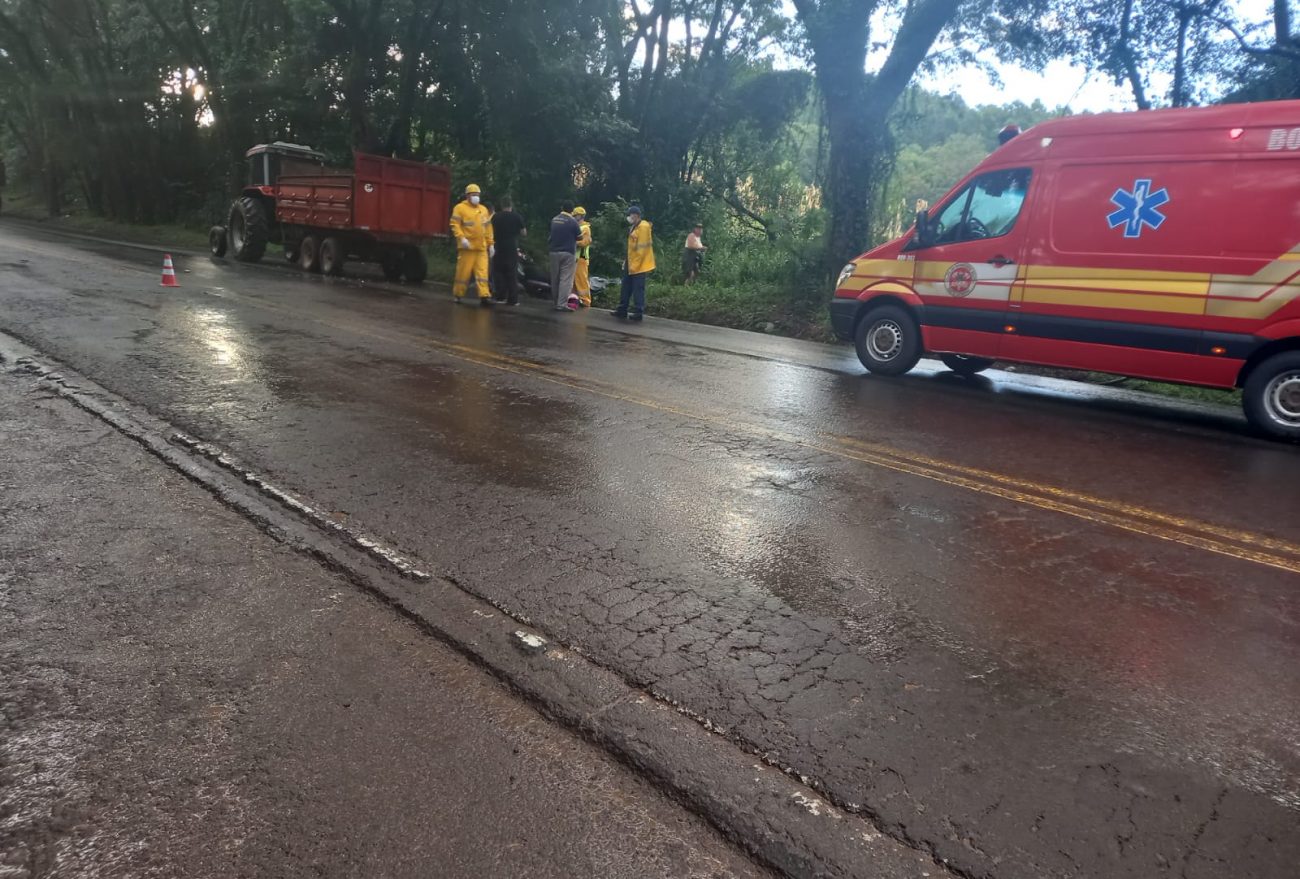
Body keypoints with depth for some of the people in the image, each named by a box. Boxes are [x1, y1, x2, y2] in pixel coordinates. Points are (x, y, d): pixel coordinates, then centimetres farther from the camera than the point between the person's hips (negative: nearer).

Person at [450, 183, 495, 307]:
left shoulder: (483, 210, 19)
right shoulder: (460, 208, 0)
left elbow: (488, 228, 20)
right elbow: (455, 225, -8)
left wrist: (491, 244, 15)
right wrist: (462, 237, -22)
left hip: (481, 247, 5)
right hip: (467, 247, -5)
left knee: (482, 272, -4)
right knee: (463, 272, -1)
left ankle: (484, 296, -9)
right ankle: (458, 295, 11)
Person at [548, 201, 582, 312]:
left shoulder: (554, 219, 6)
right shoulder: (572, 221, -11)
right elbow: (580, 237, -1)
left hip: (554, 252, 6)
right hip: (568, 253, -5)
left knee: (555, 278, 12)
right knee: (566, 279, -6)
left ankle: (557, 302, 18)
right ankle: (562, 304, -12)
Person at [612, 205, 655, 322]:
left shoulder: (643, 227, -15)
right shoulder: (633, 227, 16)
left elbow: (642, 248, -20)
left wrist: (634, 264, -21)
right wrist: (627, 261, 18)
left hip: (639, 265, -10)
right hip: (631, 263, 10)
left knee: (638, 289, -5)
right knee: (626, 287, 13)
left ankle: (638, 312, 2)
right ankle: (622, 310, 20)